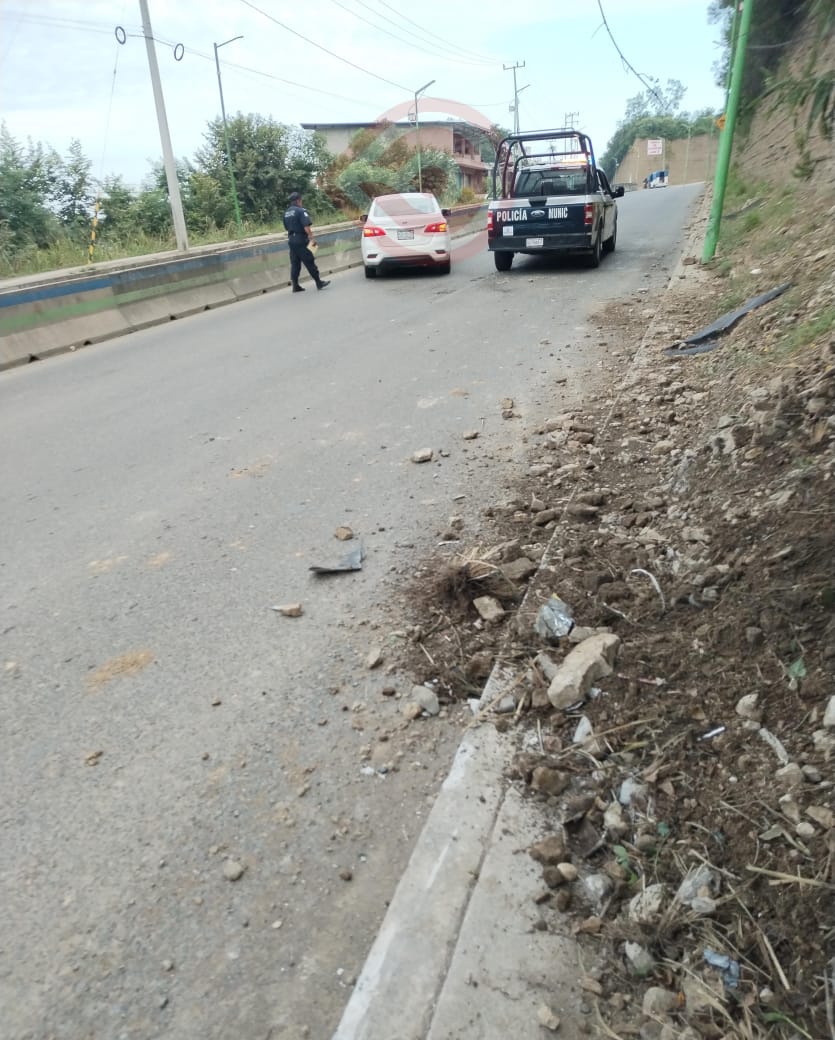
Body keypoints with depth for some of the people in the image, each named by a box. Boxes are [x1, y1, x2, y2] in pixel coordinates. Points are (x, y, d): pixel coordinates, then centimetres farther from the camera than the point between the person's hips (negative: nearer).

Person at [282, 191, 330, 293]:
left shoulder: (287, 213, 14)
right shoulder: (301, 211, -10)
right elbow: (306, 226, -19)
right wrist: (312, 238, -18)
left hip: (291, 240, 8)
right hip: (301, 240, -8)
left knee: (294, 264, 8)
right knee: (310, 262, -3)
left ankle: (295, 285, 6)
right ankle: (319, 282, 1)